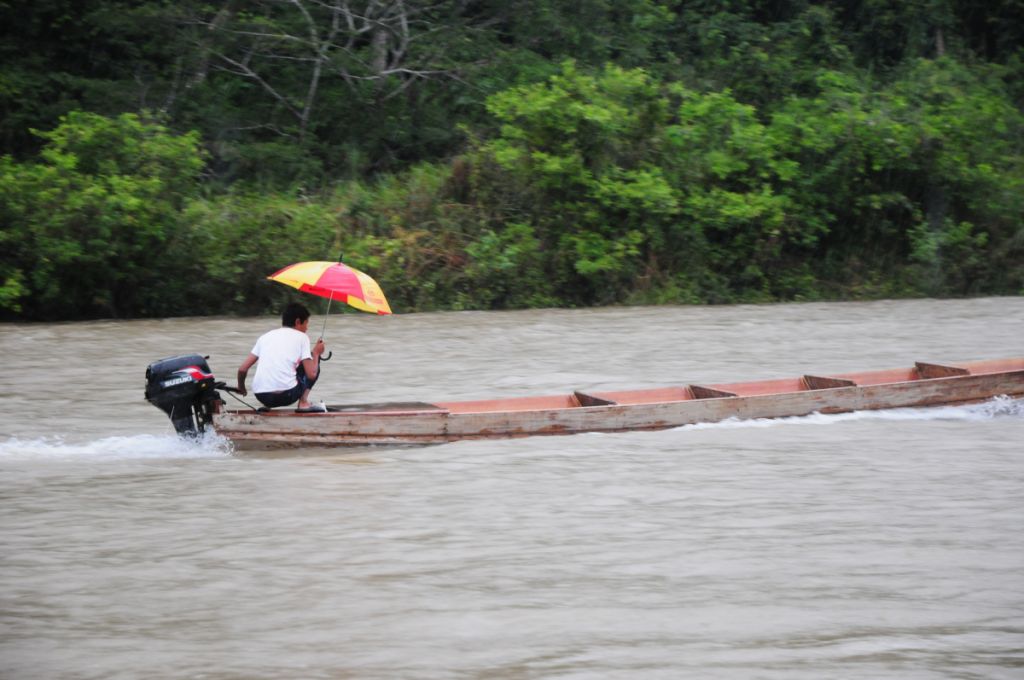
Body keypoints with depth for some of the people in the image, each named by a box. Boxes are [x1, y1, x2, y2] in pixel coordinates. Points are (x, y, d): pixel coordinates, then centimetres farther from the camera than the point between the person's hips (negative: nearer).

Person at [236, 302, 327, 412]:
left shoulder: (265, 336, 17)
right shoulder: (301, 337, 6)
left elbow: (242, 369, 14)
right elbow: (311, 374, -1)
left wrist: (241, 387, 34)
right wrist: (316, 353, 18)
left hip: (261, 397, 5)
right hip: (286, 396, -5)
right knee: (312, 363, 19)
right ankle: (303, 403, 8)